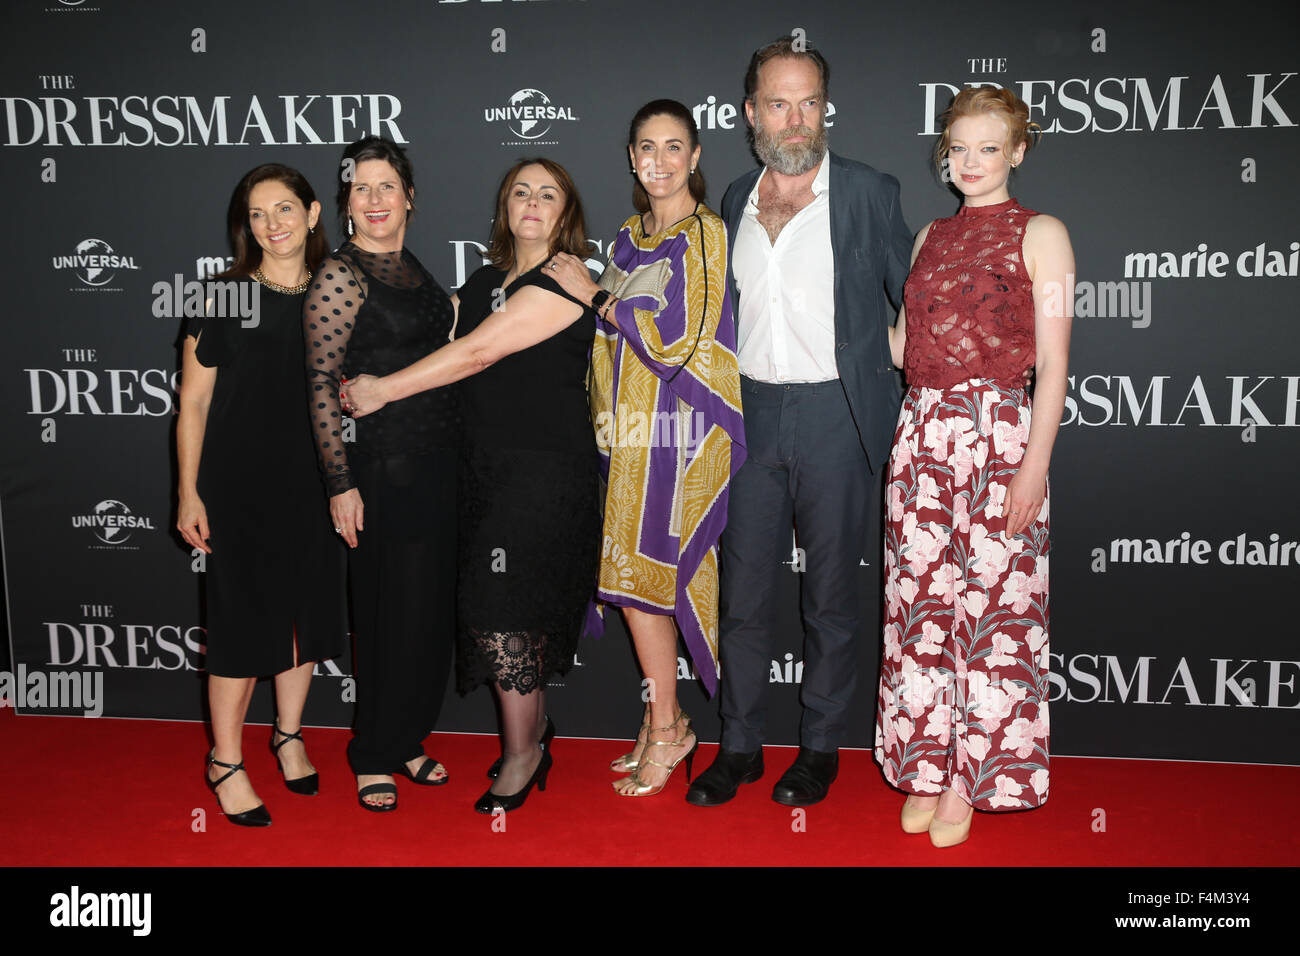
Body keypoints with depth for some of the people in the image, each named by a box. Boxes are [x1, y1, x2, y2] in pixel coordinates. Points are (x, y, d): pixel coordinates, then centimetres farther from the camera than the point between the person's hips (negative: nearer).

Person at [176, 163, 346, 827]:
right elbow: (193, 402, -4)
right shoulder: (225, 298, -5)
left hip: (312, 484, 4)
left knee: (305, 611, 12)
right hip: (239, 485, -4)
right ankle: (226, 761, 16)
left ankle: (289, 734, 32)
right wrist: (188, 493, -8)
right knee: (244, 621, 0)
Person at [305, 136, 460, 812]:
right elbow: (322, 386, -13)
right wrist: (341, 483, -17)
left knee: (431, 604, 12)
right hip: (380, 463, -7)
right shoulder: (340, 275, -9)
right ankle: (374, 758, 18)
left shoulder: (413, 269, 13)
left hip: (436, 458, 7)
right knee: (392, 608, 0)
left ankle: (406, 740, 28)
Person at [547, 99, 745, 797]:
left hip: (680, 430, -7)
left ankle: (665, 728, 12)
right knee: (634, 578, 8)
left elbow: (677, 343, -16)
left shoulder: (705, 235, -9)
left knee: (644, 579, -4)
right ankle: (662, 721, 21)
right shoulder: (630, 239, 15)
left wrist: (596, 296, -9)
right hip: (632, 433, 7)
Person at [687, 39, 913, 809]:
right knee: (744, 594, 9)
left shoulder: (869, 194, -2)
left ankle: (822, 747, 24)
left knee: (832, 596, 8)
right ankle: (740, 746, 24)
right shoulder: (736, 199, 10)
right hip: (751, 415, 4)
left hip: (835, 419, -3)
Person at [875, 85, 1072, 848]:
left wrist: (1035, 464, -12)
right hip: (921, 432, 5)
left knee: (991, 605, 0)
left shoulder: (1040, 234, 1)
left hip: (998, 432, -5)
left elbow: (1053, 361, -6)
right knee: (919, 600, 6)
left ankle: (972, 778, 15)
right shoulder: (931, 238, 16)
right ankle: (926, 766, 20)